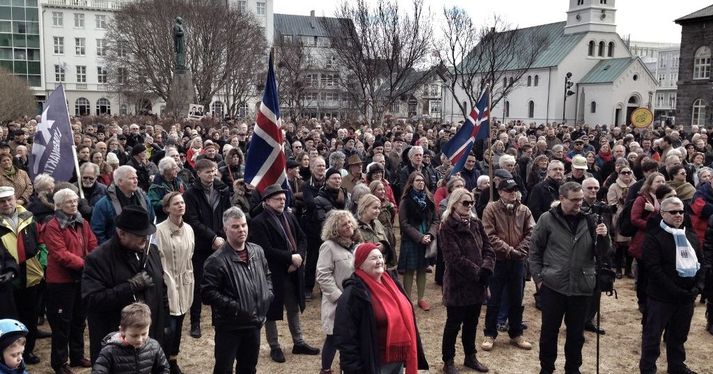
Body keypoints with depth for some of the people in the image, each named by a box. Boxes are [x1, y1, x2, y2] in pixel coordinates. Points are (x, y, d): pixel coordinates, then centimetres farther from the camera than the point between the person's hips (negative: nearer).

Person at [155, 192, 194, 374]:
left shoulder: (188, 229, 6)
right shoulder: (160, 230, -15)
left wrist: (190, 281, 15)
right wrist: (164, 283, -11)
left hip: (184, 283, 6)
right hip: (167, 283, -6)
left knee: (178, 326, 13)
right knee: (169, 328, -7)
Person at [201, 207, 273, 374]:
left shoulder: (257, 251, 3)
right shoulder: (217, 260, -19)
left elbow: (267, 276, 18)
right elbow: (208, 292, -20)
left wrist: (268, 296, 3)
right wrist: (234, 307, -22)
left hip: (254, 322, 6)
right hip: (229, 326, -6)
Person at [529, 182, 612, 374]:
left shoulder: (589, 220, 1)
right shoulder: (547, 219, -4)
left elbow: (602, 253, 3)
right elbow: (534, 250, 2)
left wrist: (603, 237, -16)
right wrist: (538, 277, -2)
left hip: (581, 287, 2)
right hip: (553, 286, -2)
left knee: (576, 333, 15)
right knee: (549, 331, 9)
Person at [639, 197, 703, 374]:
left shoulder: (690, 236, 11)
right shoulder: (654, 236, -10)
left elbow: (701, 262, 14)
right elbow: (653, 268, -17)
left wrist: (697, 286, -3)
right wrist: (675, 290, -20)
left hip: (687, 295, 6)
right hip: (661, 296, -6)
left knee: (679, 334, 19)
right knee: (652, 334, 4)